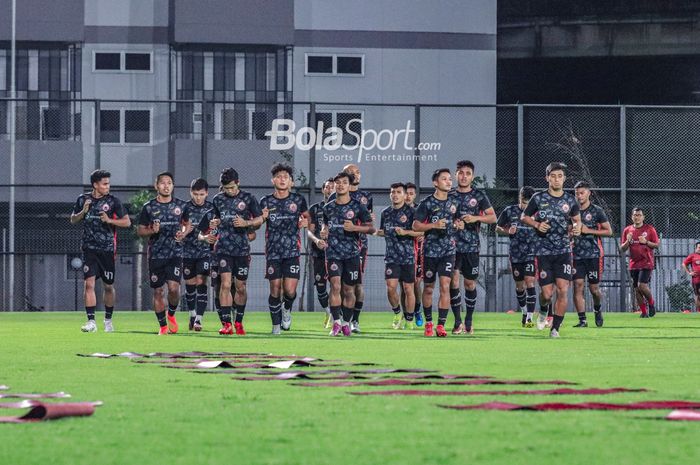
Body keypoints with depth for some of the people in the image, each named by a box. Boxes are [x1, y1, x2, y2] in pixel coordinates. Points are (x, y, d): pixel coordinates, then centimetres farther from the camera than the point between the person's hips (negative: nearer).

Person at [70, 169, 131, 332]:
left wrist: (109, 220, -15)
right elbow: (73, 220, 14)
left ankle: (108, 319, 28)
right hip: (89, 248, 0)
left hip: (107, 249, 0)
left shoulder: (112, 201, 0)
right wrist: (83, 212, -7)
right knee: (89, 283, -13)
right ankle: (91, 321, -14)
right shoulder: (83, 199, 4)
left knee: (108, 286, 9)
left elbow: (127, 222, 1)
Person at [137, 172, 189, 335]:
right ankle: (163, 325, 15)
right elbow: (140, 230, 7)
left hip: (175, 253, 0)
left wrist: (183, 233, -2)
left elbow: (188, 223, 19)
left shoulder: (181, 205, 5)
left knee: (173, 288, -15)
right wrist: (152, 231, -13)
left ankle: (171, 314, 13)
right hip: (156, 254, 0)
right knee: (158, 291, 3)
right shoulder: (149, 207, 2)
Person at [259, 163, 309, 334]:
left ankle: (287, 309, 24)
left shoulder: (298, 200, 3)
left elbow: (307, 216, 20)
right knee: (275, 289, -3)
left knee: (290, 290, -10)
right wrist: (262, 218, -11)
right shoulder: (266, 202, 3)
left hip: (292, 250, 0)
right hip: (273, 251, 0)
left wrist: (306, 221, -3)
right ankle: (276, 324, 13)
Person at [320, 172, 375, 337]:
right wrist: (324, 232, 4)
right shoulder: (328, 207, 10)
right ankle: (336, 322, -14)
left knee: (348, 290, 4)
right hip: (333, 252, 1)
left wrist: (354, 227, -15)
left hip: (352, 253, -1)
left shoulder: (358, 206, 0)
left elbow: (371, 228, 0)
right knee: (335, 286, -16)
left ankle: (346, 323, 19)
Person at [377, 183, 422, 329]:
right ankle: (397, 314, 13)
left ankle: (409, 320, 14)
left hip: (408, 256, -3)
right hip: (391, 256, 3)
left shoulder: (410, 212, -4)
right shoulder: (386, 213, 11)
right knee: (391, 287, -10)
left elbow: (419, 232, -9)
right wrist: (378, 232, 4)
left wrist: (405, 232, -23)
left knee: (408, 289, 1)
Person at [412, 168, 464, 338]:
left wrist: (459, 224, 3)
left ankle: (441, 325, -11)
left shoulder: (454, 202, 10)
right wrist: (434, 225, -17)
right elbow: (416, 225, -4)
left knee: (445, 286, -11)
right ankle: (428, 323, 24)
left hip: (449, 251, 2)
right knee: (428, 288, 8)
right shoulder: (427, 203, -3)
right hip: (431, 251, -2)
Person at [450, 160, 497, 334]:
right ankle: (458, 321, -7)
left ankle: (469, 320, 20)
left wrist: (476, 218, -14)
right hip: (453, 244, 0)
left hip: (472, 246, 0)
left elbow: (493, 217, 1)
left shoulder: (479, 195, 4)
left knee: (470, 283, 6)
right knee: (454, 280, -12)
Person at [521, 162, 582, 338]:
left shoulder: (570, 200, 4)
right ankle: (543, 311, 30)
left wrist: (577, 228, -3)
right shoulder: (538, 198, -1)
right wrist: (537, 224, -9)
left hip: (564, 251, 1)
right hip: (544, 251, -1)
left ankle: (555, 328, 1)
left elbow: (577, 219, 20)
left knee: (563, 290, -11)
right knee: (547, 293, -5)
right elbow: (524, 217, 10)